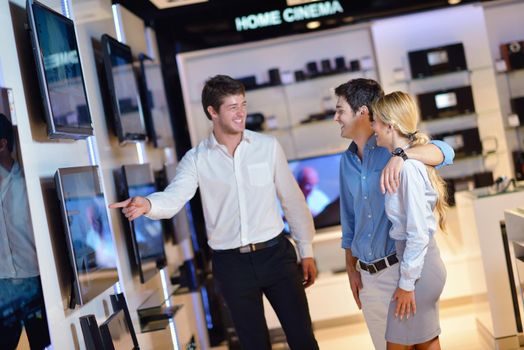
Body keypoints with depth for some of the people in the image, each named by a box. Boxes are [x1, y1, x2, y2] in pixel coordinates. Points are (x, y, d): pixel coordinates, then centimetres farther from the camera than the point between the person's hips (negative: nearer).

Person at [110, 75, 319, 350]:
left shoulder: (268, 146, -1)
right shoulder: (196, 159, -3)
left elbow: (292, 200, 4)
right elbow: (174, 197, -18)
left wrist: (306, 250, 6)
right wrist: (148, 204, -41)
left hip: (275, 253, 0)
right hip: (231, 263, 0)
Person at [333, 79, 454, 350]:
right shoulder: (347, 160, 9)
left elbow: (445, 152, -25)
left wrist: (401, 155, -41)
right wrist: (351, 268, 12)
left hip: (400, 267, -5)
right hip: (367, 275, 6)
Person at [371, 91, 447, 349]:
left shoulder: (407, 167, -21)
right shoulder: (406, 161, 7)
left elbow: (418, 233, -21)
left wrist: (406, 283, -16)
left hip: (418, 266, -9)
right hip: (421, 262, 9)